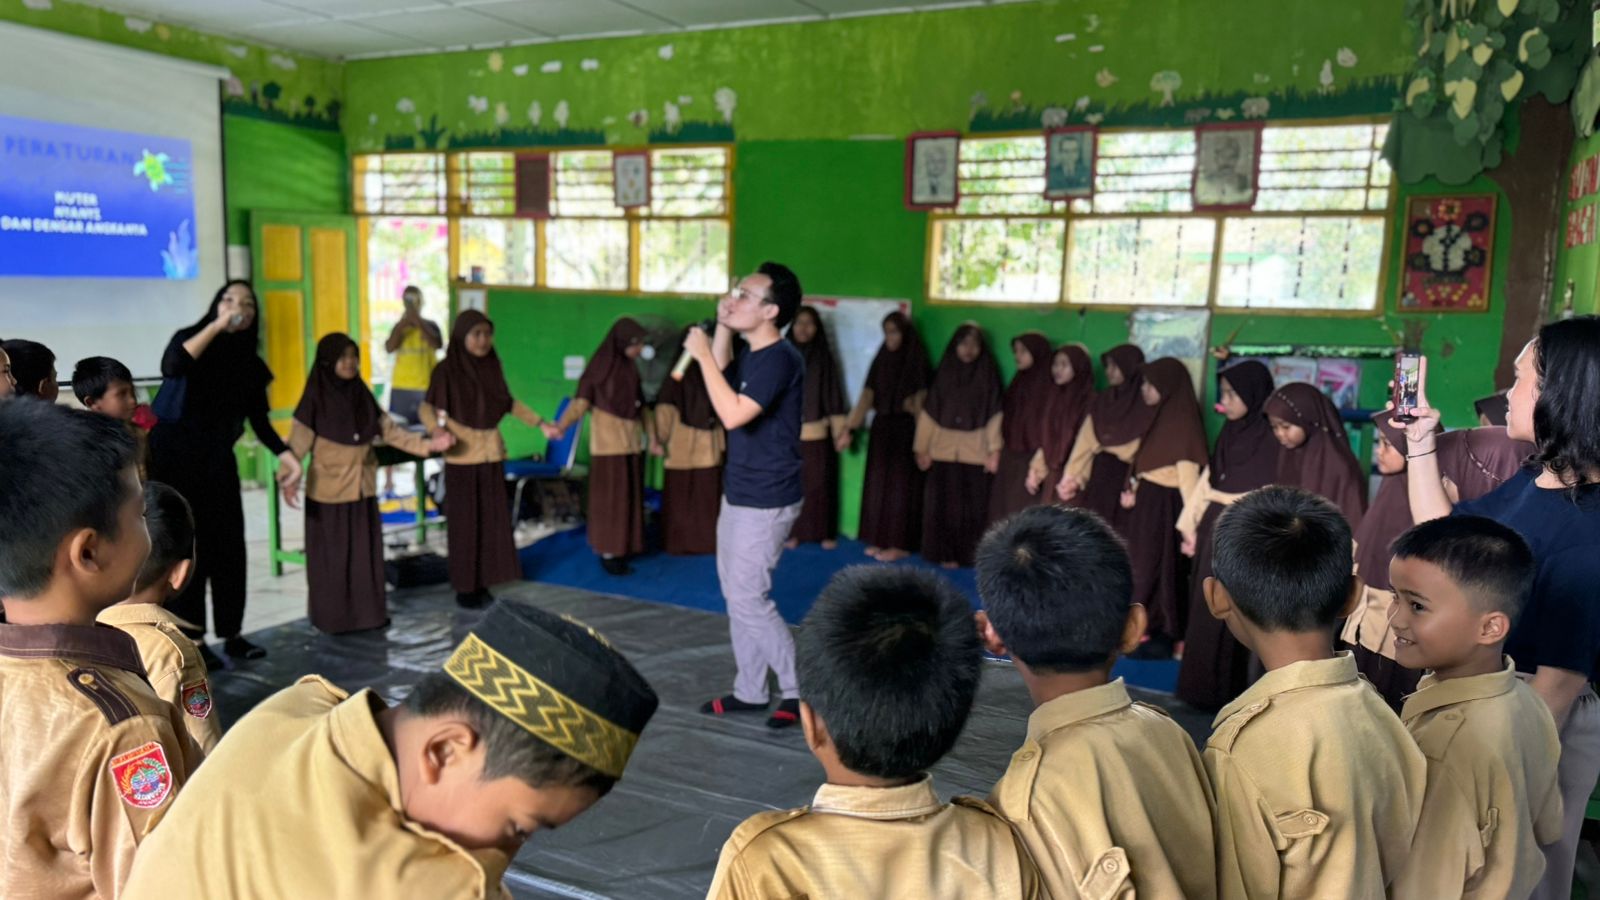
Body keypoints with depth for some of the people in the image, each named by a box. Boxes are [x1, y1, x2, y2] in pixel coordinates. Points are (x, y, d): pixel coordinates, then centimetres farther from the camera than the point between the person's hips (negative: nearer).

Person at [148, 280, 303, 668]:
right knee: (185, 546, -3)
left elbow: (258, 419, 9)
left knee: (229, 546, 3)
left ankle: (232, 634, 13)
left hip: (218, 461, 4)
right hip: (175, 458, -4)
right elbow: (171, 368, -27)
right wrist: (217, 326, -26)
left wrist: (285, 454, -5)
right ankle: (193, 640, 3)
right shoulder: (189, 338, -3)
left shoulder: (249, 362, 8)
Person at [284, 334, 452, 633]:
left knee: (366, 553, 10)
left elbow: (389, 430, 6)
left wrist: (427, 444, -3)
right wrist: (289, 479, -28)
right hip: (329, 491, -5)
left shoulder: (362, 396, 5)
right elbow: (298, 442, -16)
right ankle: (331, 617, 14)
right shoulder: (315, 399, -10)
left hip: (362, 489, 5)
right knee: (332, 557, 3)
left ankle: (368, 611, 20)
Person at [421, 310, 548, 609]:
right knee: (464, 522, 1)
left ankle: (482, 582, 18)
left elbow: (508, 402, 15)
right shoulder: (447, 369, -11)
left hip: (491, 452, 5)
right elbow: (426, 407, -14)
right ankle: (464, 587, 11)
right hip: (462, 454, -5)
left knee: (491, 520, 7)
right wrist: (437, 430, -33)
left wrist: (540, 423, 13)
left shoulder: (493, 366, 4)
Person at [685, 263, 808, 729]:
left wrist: (702, 353, -23)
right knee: (736, 593, 15)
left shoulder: (780, 358, -21)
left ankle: (797, 690, 10)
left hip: (765, 501, -10)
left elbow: (733, 413, -30)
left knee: (747, 598, -4)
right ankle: (750, 691, 27)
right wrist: (722, 325, 4)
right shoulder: (750, 354, 8)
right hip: (739, 493, 10)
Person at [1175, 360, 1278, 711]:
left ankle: (1225, 693, 13)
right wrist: (1191, 526, 13)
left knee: (1227, 615, 0)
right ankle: (1204, 688, 23)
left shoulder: (1270, 439, -14)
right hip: (1214, 532, 7)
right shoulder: (1230, 432, 9)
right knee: (1205, 612, 12)